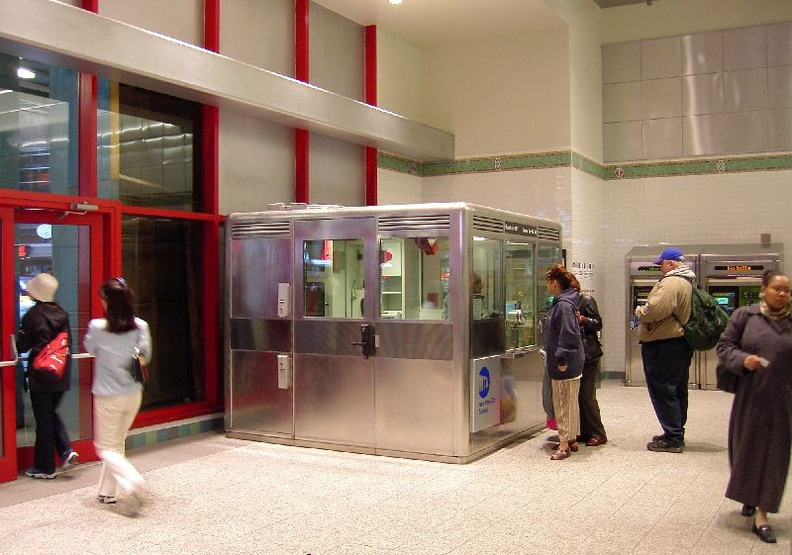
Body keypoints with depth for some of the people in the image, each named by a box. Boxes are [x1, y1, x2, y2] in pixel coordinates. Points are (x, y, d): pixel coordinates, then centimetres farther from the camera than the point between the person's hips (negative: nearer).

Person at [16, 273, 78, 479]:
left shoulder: (33, 315, -13)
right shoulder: (62, 313, 3)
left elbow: (22, 346, -8)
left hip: (41, 376, -5)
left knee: (43, 420, 4)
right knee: (52, 412, 23)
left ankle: (45, 468, 13)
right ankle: (67, 451, 8)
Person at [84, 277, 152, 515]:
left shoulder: (97, 327, -16)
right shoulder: (140, 326, -9)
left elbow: (89, 348, 3)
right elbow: (145, 355, -4)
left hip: (107, 396, -4)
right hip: (133, 395, 4)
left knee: (106, 447, 8)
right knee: (117, 442, 21)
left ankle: (132, 482, -16)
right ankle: (107, 491, 28)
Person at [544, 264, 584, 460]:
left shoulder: (564, 305, -19)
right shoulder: (559, 302, 12)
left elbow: (568, 334, -25)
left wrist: (562, 358, -23)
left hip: (565, 365, -10)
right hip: (561, 362, 10)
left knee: (564, 402, -4)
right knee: (568, 402, 16)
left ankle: (564, 444, 2)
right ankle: (571, 439, 26)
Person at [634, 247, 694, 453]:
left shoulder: (671, 283, -19)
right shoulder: (687, 283, 15)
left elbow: (654, 310, -28)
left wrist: (640, 311, -7)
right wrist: (645, 312, 14)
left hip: (663, 345, -11)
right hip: (681, 341, 11)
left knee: (663, 391, -4)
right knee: (677, 390, 17)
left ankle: (673, 438, -1)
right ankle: (676, 434, 27)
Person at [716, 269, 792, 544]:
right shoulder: (744, 315, -1)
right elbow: (723, 346, 1)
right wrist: (742, 359, -16)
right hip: (749, 396, 0)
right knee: (745, 448, 11)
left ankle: (761, 517, 12)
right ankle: (749, 496, 38)